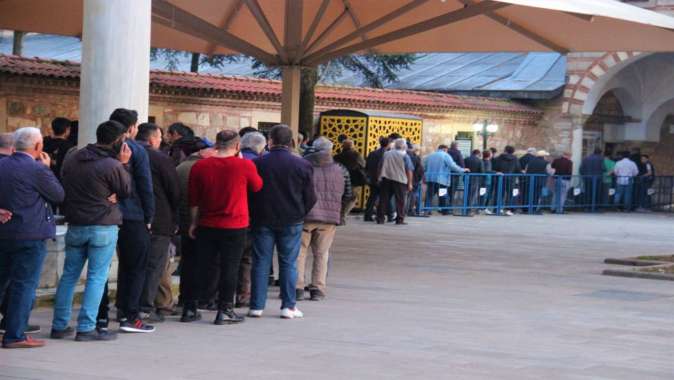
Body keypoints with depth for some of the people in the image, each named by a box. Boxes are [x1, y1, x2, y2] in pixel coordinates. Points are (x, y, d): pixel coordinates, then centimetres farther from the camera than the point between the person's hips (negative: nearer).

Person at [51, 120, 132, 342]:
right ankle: (86, 328, -4)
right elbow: (126, 191, -2)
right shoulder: (113, 165, -15)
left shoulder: (72, 159, 6)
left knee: (69, 276, 13)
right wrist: (124, 165, 3)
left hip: (75, 226, 6)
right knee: (97, 278, -1)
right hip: (104, 227, -6)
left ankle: (59, 326, 15)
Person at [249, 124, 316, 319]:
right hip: (291, 222, 0)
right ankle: (288, 306, 6)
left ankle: (256, 306, 6)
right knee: (288, 263, 7)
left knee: (261, 263, 6)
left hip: (263, 221, 0)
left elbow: (249, 192, -1)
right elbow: (310, 197, -2)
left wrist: (254, 214, 12)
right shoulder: (302, 165, -6)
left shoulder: (258, 163, -6)